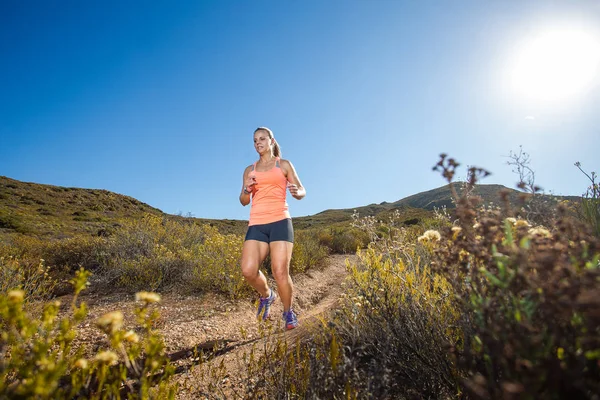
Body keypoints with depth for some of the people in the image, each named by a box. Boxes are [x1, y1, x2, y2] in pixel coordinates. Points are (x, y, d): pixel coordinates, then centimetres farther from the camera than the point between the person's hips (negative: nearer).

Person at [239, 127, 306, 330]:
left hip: (280, 222, -3)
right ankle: (267, 295, 21)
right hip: (256, 225, 3)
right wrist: (246, 189, -6)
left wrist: (296, 191, -17)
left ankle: (288, 313, 16)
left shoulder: (284, 164, 10)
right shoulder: (249, 170, 19)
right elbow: (243, 201, 16)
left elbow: (302, 192, 7)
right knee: (248, 270, -13)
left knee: (280, 272, -11)